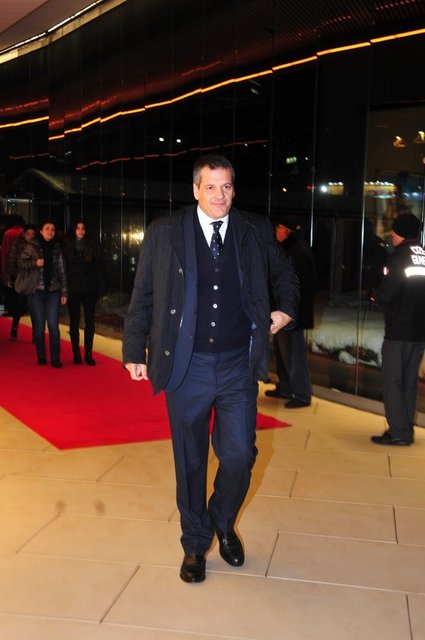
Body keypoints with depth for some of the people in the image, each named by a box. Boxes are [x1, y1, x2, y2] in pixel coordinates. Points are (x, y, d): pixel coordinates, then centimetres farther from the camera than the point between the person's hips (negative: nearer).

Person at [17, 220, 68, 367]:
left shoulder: (57, 248, 7)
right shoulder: (31, 246, 2)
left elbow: (62, 271, 8)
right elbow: (20, 262, 2)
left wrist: (64, 292, 4)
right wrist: (34, 263, -15)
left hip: (53, 291, 1)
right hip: (36, 290, -1)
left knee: (53, 325, -4)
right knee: (39, 326, 3)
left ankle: (55, 359, 0)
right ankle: (41, 357, 14)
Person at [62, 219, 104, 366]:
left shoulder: (91, 245, 6)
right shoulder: (67, 246, 2)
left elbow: (96, 268, 6)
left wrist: (98, 287, -1)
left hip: (89, 289, 1)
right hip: (73, 290, -1)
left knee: (90, 322, 0)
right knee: (74, 323, 6)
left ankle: (88, 354, 7)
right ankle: (76, 354, 14)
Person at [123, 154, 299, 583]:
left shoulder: (255, 231, 4)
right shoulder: (164, 233, -1)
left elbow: (284, 274, 23)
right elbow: (142, 297, 4)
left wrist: (286, 309, 8)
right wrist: (135, 351, 2)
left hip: (238, 366, 1)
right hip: (187, 366, -1)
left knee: (239, 455, -2)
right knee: (190, 462, 10)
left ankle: (223, 524, 30)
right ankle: (195, 544, 30)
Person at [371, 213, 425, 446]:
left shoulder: (400, 256, -12)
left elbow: (387, 293, -16)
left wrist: (376, 296, 3)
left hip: (399, 330, -7)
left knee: (392, 381, -1)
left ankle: (398, 432, -2)